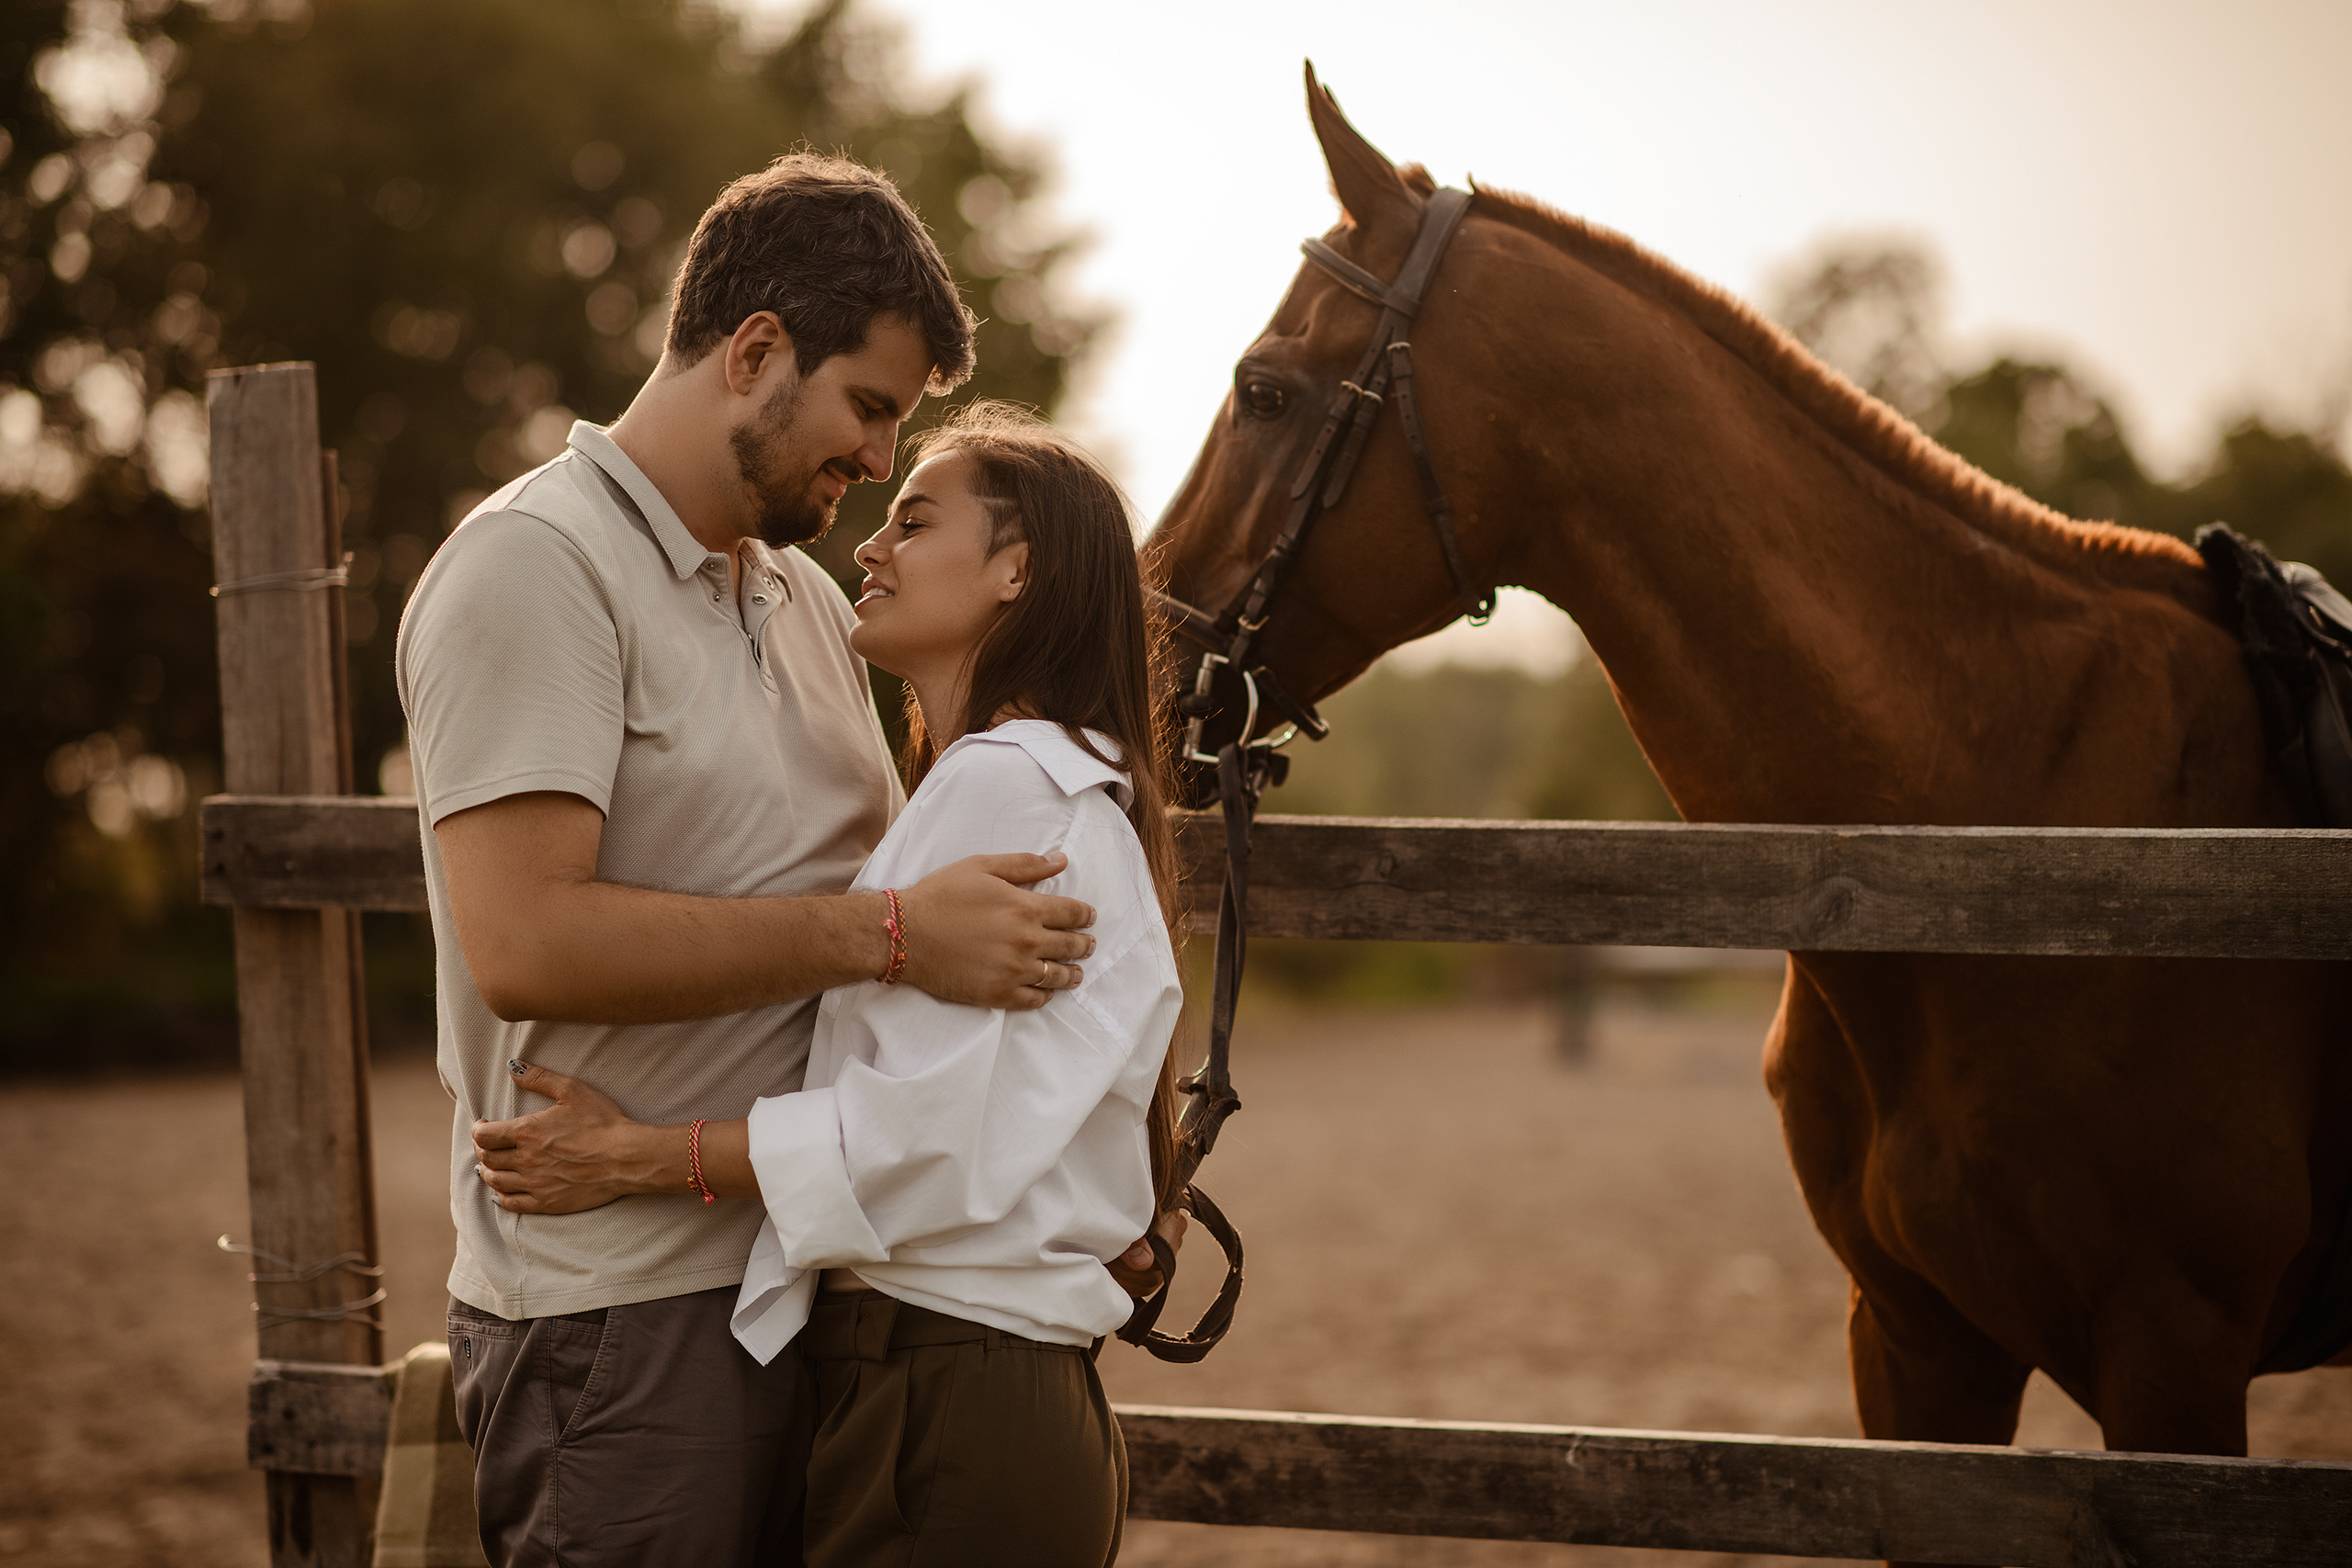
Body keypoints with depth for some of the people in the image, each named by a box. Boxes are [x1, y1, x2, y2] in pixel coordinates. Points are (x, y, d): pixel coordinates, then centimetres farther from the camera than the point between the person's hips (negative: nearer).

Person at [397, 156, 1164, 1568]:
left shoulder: (809, 601, 17)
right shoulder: (534, 568, -11)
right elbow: (526, 944, -23)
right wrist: (884, 934, -22)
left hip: (816, 1282, 8)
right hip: (627, 1314, -8)